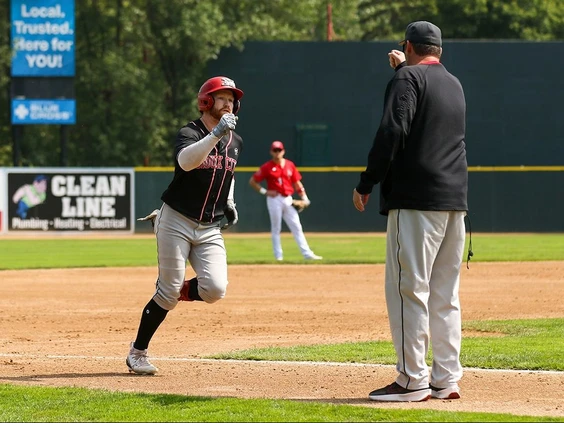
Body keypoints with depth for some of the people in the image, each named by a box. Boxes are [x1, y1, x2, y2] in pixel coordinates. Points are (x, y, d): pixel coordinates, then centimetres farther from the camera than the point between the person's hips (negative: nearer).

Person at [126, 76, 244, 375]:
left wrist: (229, 202, 15)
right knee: (169, 290, -6)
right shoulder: (189, 133, -11)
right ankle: (137, 352, 10)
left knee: (215, 289, -15)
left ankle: (174, 294, 17)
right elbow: (186, 160, -34)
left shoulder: (235, 142, 10)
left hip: (210, 229, 5)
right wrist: (216, 134, -43)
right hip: (176, 223, -5)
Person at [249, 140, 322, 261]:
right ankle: (278, 255, 7)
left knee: (297, 227, 3)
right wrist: (265, 191, -9)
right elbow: (252, 181, -1)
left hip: (288, 200, 4)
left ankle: (307, 253, 2)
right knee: (276, 228, 1)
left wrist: (304, 197, 2)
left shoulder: (290, 165, 8)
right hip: (275, 200, -4)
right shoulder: (267, 167, -4)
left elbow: (297, 183, 12)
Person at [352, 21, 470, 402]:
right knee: (445, 293, 11)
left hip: (416, 199, -8)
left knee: (408, 288, -8)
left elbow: (392, 131, -15)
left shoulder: (408, 78, -4)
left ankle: (412, 381, -12)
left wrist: (366, 184, -12)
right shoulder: (454, 84, 20)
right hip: (455, 199, 8)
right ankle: (447, 379, 9)